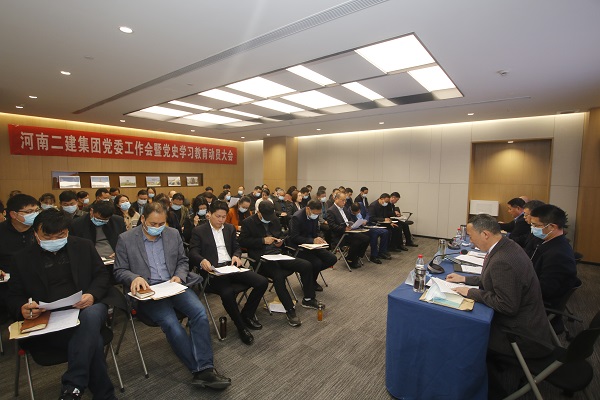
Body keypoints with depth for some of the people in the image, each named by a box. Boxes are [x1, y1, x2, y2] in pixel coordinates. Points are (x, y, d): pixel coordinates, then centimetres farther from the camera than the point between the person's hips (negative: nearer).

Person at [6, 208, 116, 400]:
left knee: (91, 315, -38)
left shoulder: (84, 246, 11)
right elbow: (14, 296, 14)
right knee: (92, 340, -30)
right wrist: (22, 308, -12)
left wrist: (92, 295, -12)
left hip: (85, 308, 1)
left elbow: (102, 275, 11)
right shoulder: (23, 258, 11)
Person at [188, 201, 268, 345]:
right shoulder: (199, 231, 4)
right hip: (213, 270, -5)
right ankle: (241, 326, -8)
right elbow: (193, 253, -4)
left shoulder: (230, 228, 19)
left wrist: (236, 256, -6)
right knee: (227, 292, -36)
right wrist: (202, 261, -28)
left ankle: (247, 314, 10)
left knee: (262, 282, -14)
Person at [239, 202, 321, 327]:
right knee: (278, 276, -35)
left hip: (277, 254, 6)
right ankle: (290, 310, -17)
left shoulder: (275, 220, 16)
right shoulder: (248, 222, -1)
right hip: (262, 258, -6)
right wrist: (263, 240, -15)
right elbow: (242, 241, -9)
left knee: (306, 266, -10)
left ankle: (308, 299, 9)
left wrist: (280, 242, 3)